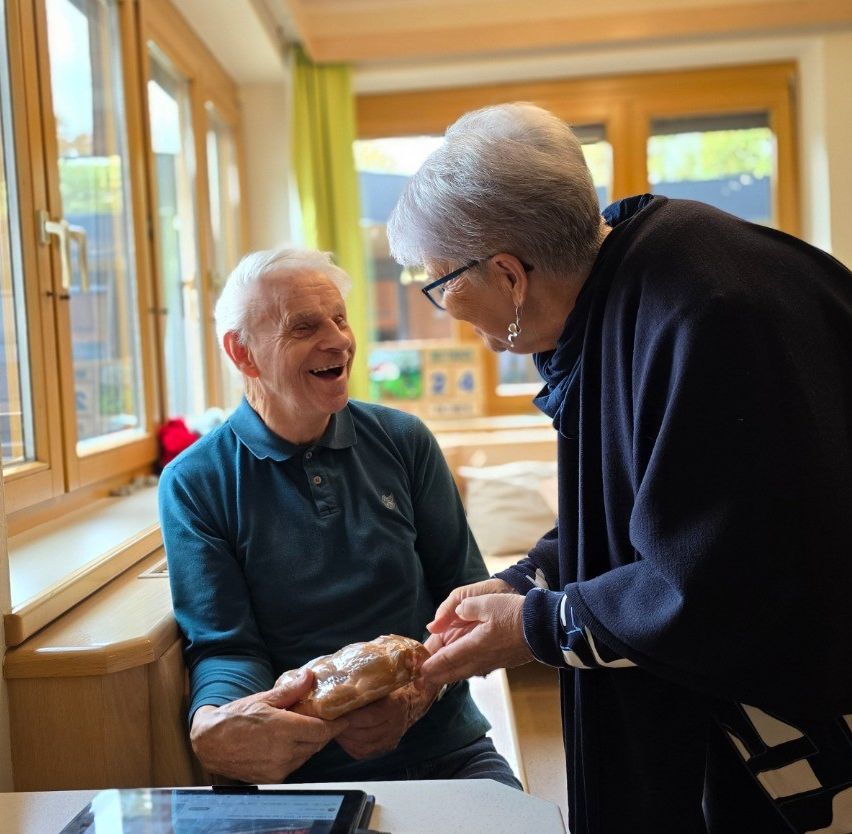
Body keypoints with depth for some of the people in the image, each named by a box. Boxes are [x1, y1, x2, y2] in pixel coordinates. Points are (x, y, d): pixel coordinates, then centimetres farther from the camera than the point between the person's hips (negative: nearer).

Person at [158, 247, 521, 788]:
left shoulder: (404, 441, 6)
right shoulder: (195, 484, -1)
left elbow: (468, 595, 6)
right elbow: (223, 646, -4)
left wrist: (419, 692, -13)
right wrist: (213, 722, -28)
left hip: (442, 745, 1)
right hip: (301, 768, 0)